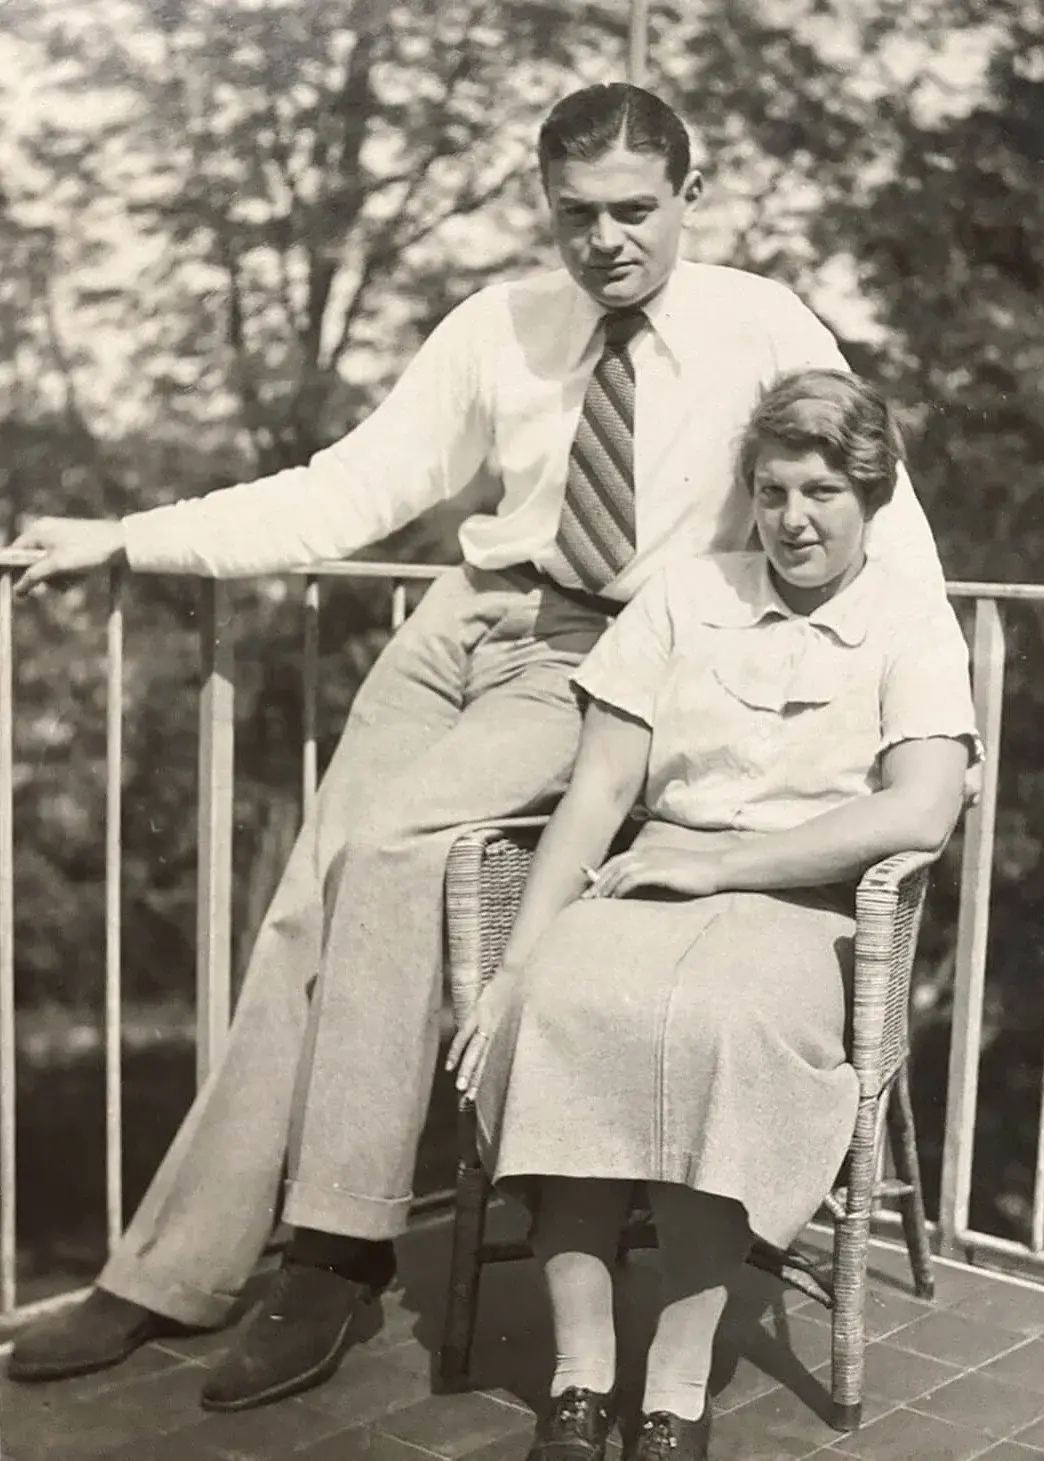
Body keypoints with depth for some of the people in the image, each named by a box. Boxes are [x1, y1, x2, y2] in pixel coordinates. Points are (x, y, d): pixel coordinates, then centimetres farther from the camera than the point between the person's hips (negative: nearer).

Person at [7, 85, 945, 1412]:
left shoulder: (762, 331, -3)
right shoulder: (499, 325, 7)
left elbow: (883, 523, -3)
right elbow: (350, 490, 5)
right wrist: (124, 541, -1)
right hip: (467, 624, 4)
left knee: (390, 840, -27)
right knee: (313, 897, -9)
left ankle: (341, 1251, -18)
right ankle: (174, 1267, -1)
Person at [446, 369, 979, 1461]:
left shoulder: (914, 627, 6)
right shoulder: (682, 596, 13)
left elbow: (920, 813, -11)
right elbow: (597, 790, 5)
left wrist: (721, 861, -15)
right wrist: (516, 961, -7)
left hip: (802, 910, -2)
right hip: (652, 888, 3)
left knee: (714, 1015, -36)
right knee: (560, 998, -31)